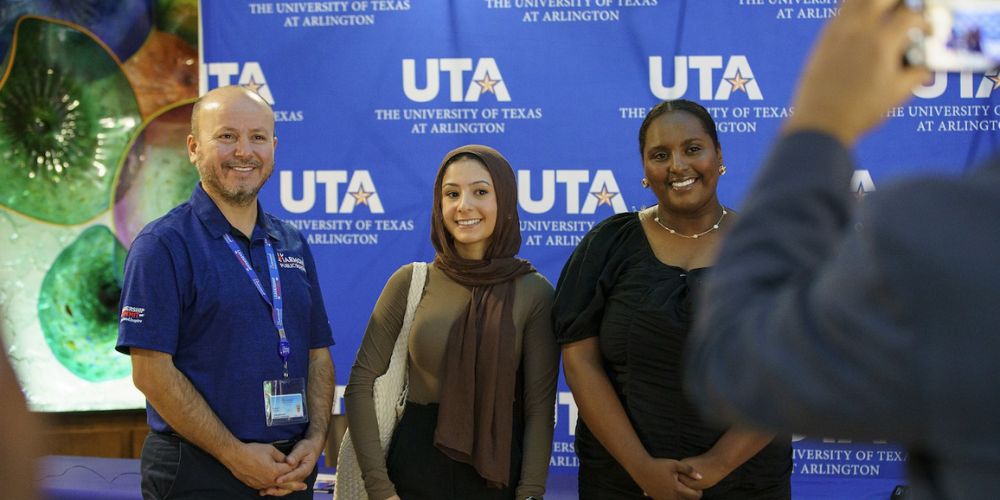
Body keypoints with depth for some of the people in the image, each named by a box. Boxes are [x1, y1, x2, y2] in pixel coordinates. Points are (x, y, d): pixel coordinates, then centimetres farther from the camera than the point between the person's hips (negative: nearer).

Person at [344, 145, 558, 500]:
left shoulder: (534, 292, -6)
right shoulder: (410, 281, -4)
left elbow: (540, 406, -6)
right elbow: (361, 384, -5)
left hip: (499, 471, 0)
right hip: (416, 468, 0)